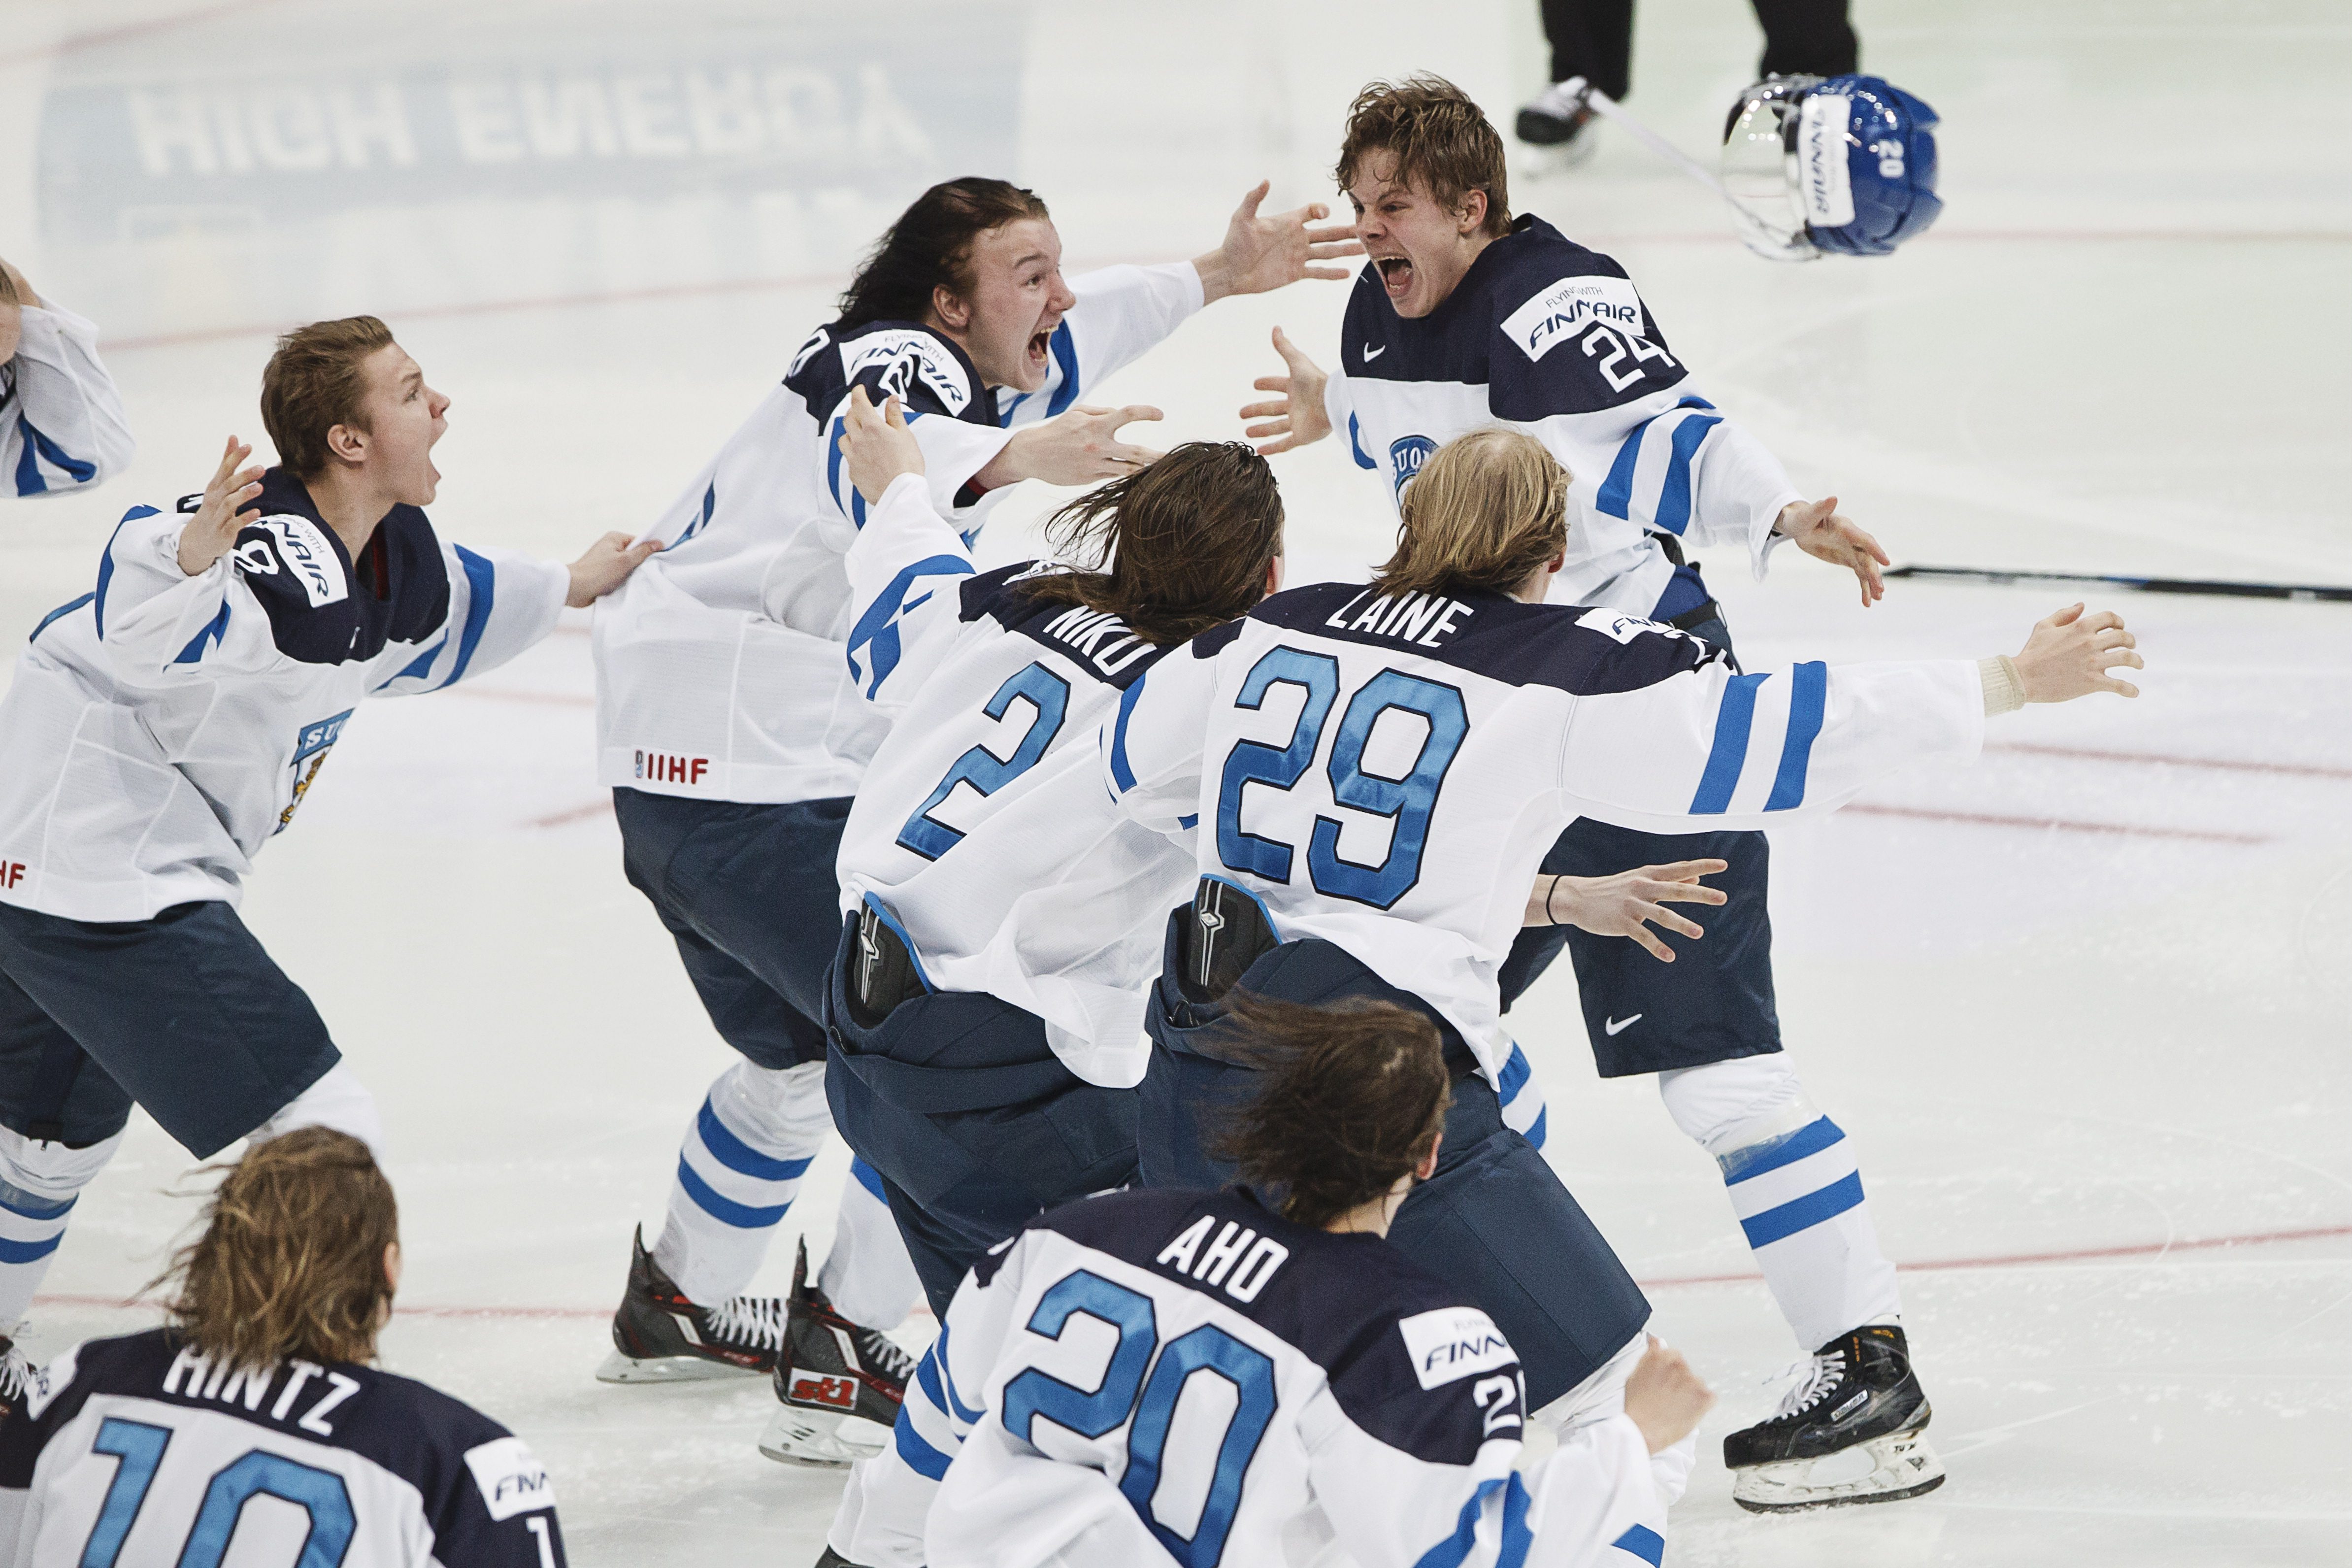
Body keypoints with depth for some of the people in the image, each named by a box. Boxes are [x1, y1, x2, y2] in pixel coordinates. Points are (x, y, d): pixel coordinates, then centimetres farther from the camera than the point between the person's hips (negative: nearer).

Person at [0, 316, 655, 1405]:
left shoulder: (393, 557, 5)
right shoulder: (291, 572, -25)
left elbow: (431, 615, 29)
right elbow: (138, 636, -40)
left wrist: (566, 588, 42)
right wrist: (189, 561, -59)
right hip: (109, 893, -11)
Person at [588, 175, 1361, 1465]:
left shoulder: (948, 363, 14)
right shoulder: (891, 363, -16)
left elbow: (1065, 341, 38)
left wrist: (1214, 282, 32)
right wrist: (1008, 459, -60)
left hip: (683, 771, 11)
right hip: (749, 773, -11)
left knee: (804, 1054, 29)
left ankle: (675, 1307, 45)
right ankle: (837, 1360, -9)